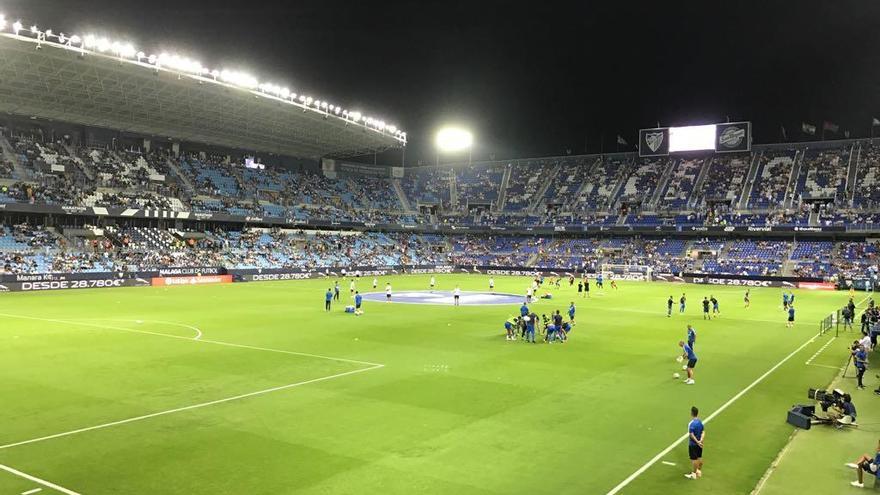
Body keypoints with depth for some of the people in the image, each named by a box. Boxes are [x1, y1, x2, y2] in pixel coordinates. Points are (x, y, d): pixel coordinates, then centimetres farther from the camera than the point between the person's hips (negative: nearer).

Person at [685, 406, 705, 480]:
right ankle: (699, 471, 33)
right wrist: (701, 440, -15)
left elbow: (691, 435, -27)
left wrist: (697, 442, -19)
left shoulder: (692, 424, -24)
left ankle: (693, 474, 15)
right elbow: (703, 432, -4)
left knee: (694, 459, 4)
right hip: (699, 443, 7)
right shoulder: (700, 422, -1)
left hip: (693, 444, -7)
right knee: (699, 457, 18)